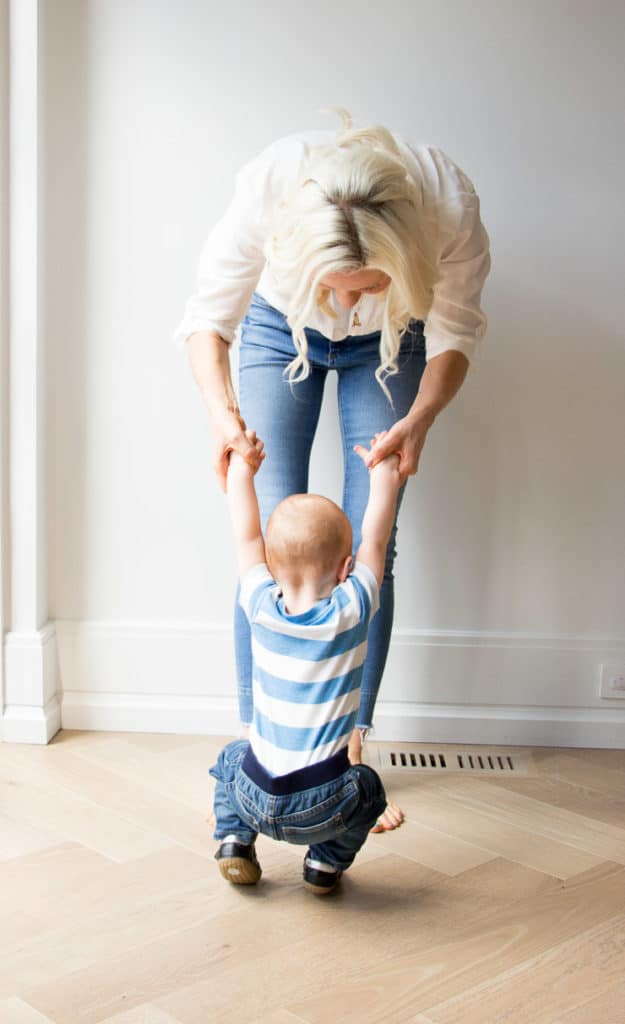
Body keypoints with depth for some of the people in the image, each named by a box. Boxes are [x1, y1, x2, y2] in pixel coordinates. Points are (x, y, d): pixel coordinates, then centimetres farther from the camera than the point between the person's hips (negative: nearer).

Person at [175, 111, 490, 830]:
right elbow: (207, 317, -22)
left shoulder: (450, 206, -36)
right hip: (280, 328, 0)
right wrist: (221, 408, -40)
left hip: (389, 344, 1)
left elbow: (454, 335, -17)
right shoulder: (268, 189, -38)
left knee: (370, 547, -7)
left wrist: (418, 420, -35)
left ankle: (348, 752, 4)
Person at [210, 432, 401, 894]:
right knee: (367, 784, 30)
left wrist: (241, 471, 19)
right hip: (321, 808, -2)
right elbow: (375, 540, 1)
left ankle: (234, 841, 20)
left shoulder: (262, 608, -7)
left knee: (233, 757, 34)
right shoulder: (352, 612, -12)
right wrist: (385, 475, 14)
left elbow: (248, 536, 6)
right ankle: (326, 861, 17)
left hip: (256, 797, 2)